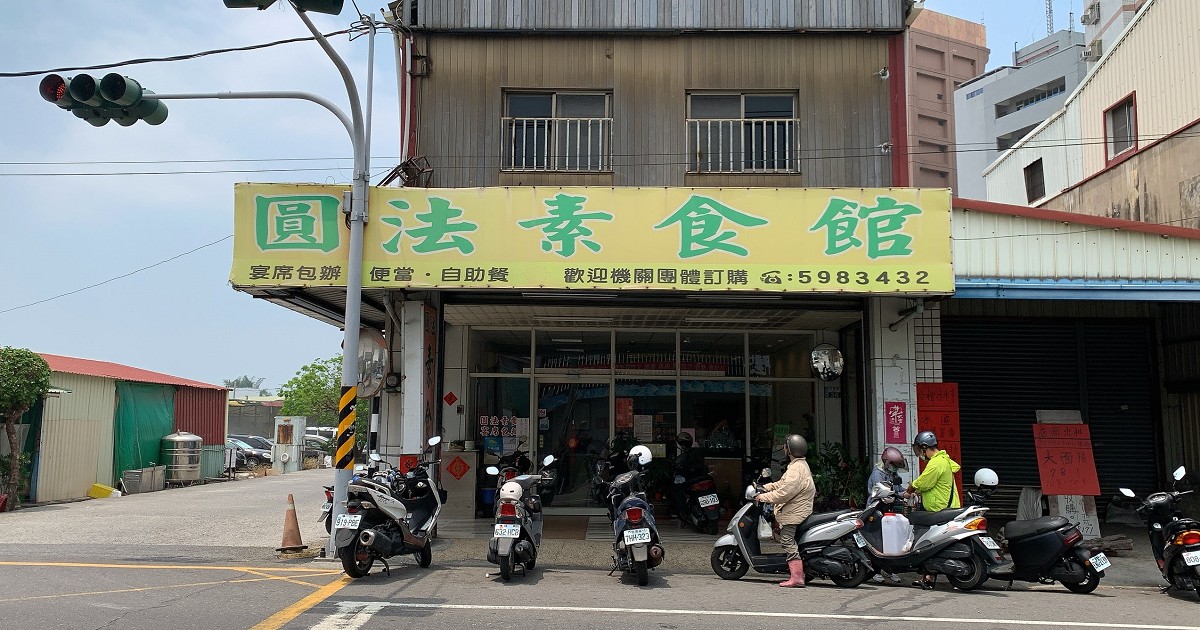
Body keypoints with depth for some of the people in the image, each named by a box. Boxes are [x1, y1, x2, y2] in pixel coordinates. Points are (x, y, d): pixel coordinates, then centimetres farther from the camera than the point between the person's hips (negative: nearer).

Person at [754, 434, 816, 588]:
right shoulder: (800, 464, 15)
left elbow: (785, 493, -24)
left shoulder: (796, 469, -19)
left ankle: (796, 577, -12)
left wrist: (764, 497, -16)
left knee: (788, 542, -11)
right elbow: (783, 484, 23)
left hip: (793, 512, -11)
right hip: (797, 509, 11)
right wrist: (765, 487, 16)